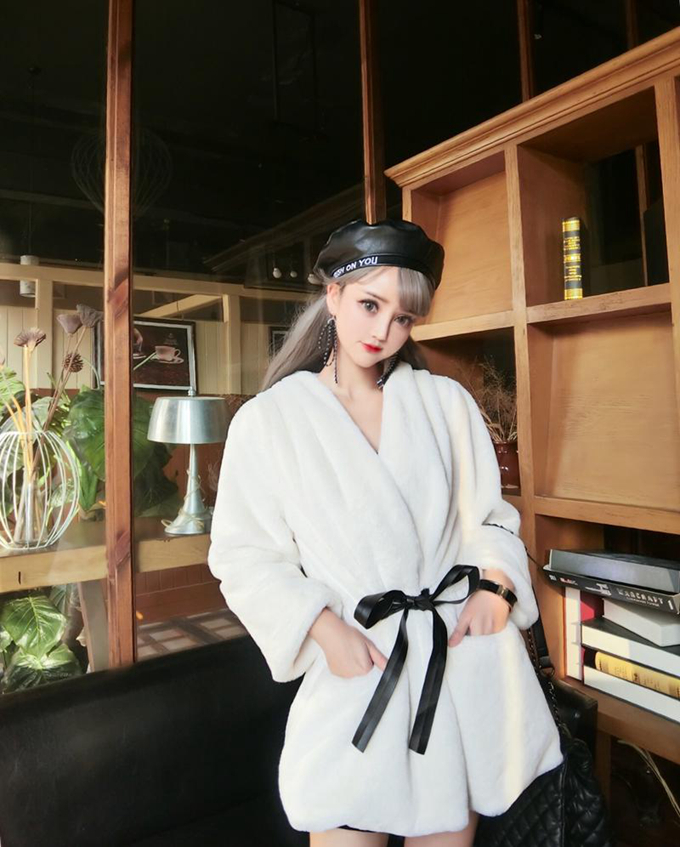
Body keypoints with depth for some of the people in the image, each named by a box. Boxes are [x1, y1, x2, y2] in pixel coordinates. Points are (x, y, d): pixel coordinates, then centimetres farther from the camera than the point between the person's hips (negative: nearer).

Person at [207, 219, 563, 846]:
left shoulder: (446, 402, 3)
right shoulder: (268, 420, -4)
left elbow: (489, 516, 10)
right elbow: (245, 556, -4)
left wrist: (494, 585, -8)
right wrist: (325, 628, -14)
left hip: (469, 652, 3)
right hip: (357, 665, -2)